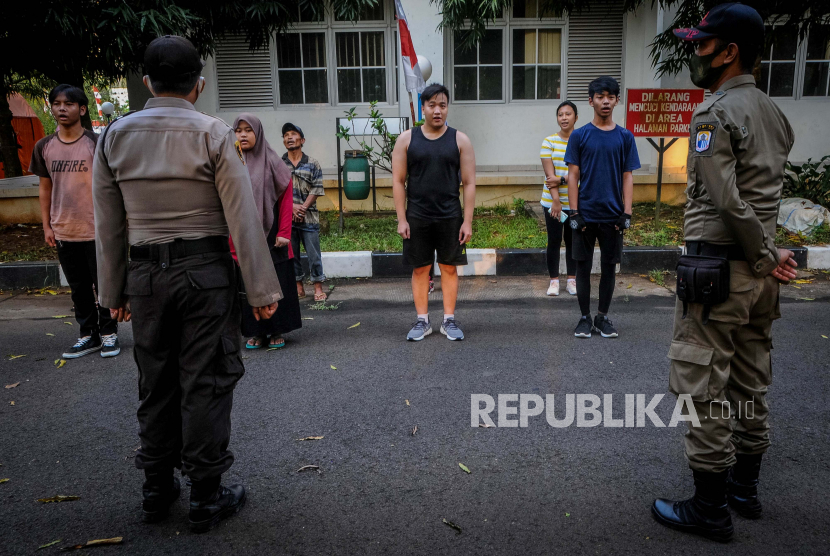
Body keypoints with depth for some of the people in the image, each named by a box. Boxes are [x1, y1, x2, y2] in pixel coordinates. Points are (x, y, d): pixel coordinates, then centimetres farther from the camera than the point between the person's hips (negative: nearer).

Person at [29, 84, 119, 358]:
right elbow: (45, 187, 11)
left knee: (103, 285, 4)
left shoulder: (96, 143, -5)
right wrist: (46, 225, 7)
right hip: (63, 232, 4)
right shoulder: (44, 147, 6)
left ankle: (109, 333, 19)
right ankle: (88, 335, 24)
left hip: (96, 230, -4)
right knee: (79, 289, 12)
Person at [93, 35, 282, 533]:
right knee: (205, 383, 5)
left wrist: (113, 292, 15)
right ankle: (207, 496, 15)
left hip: (144, 273, 4)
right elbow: (243, 219, -10)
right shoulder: (212, 133, -7)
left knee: (156, 382, 15)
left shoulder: (114, 137, 5)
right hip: (205, 271, -4)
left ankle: (157, 489, 29)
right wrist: (263, 290, -6)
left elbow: (108, 226, 7)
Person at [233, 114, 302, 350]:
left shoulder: (272, 161, 0)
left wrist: (284, 233, -10)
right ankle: (256, 331, 16)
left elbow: (286, 198, -3)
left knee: (277, 282, 3)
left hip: (271, 233, -2)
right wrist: (231, 238, -3)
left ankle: (277, 331, 14)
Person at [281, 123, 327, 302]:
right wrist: (292, 206, -12)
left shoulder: (312, 164, 5)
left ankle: (318, 287, 7)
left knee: (314, 253, -1)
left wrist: (303, 208, -12)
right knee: (291, 253, 8)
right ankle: (298, 287, 19)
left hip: (309, 218, -2)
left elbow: (317, 189, -2)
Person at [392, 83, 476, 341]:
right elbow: (398, 181, 1)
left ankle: (449, 320, 17)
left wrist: (467, 221, -6)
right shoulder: (407, 139, 2)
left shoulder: (460, 140, 2)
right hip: (417, 218, 0)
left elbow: (469, 183, 0)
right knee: (420, 269, 6)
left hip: (450, 218, 0)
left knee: (449, 268, 5)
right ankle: (422, 321, 17)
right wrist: (401, 219, -5)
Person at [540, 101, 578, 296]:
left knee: (572, 240, 10)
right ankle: (554, 280, 15)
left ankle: (572, 279, 21)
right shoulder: (549, 141, -2)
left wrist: (561, 179, -21)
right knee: (554, 240, 4)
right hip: (552, 201, 0)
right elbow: (549, 174, -10)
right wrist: (555, 200, -17)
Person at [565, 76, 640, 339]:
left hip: (613, 215, 2)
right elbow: (573, 176, -1)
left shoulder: (625, 137, 5)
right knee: (583, 267, 5)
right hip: (585, 215, -1)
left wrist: (626, 213, -4)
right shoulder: (579, 136, 0)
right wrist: (574, 213, -8)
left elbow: (627, 177, 4)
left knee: (609, 267, 9)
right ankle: (585, 317, 18)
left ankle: (603, 317, 23)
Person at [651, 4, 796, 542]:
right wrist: (769, 256, 4)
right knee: (751, 384, 16)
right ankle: (745, 488, 30)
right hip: (759, 273, 9)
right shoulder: (775, 113, 14)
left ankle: (710, 508, 10)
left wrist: (765, 257, -10)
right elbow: (770, 195, 8)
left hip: (717, 266, -9)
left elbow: (727, 200, -20)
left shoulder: (715, 115, -13)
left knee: (704, 386, -1)